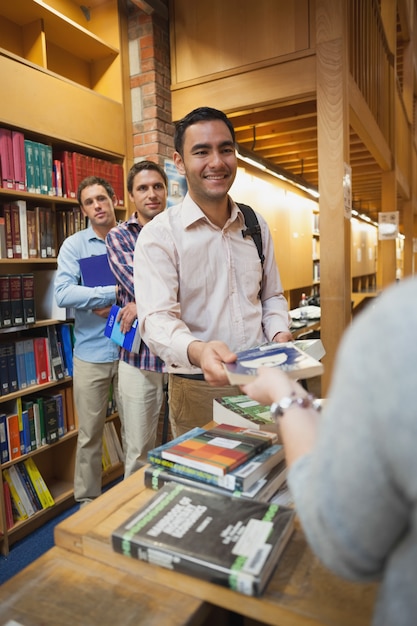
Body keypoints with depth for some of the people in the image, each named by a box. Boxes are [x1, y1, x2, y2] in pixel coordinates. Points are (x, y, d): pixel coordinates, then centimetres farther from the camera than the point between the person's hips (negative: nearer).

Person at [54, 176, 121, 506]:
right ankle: (87, 501, 29)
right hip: (92, 353, 0)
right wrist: (116, 292, -18)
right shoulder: (74, 245, 0)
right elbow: (63, 293, -14)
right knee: (89, 434, 10)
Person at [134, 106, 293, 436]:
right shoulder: (159, 234, -11)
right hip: (198, 389, -4)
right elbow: (157, 318, -21)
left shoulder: (257, 226, 5)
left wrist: (280, 333, -6)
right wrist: (197, 351, -41)